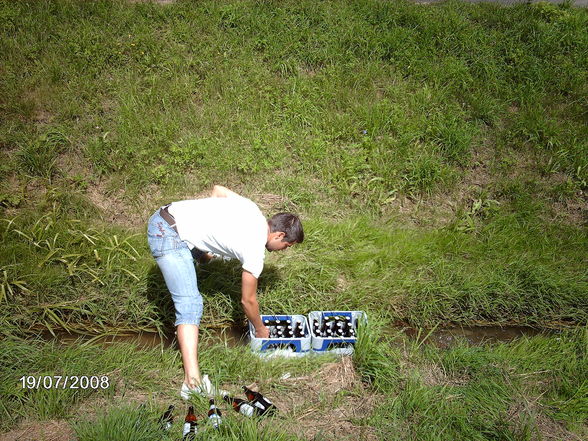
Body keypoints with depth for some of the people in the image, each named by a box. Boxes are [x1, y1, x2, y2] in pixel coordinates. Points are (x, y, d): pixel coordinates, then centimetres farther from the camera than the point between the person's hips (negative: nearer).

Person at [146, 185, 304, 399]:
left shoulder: (252, 208, 10)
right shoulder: (255, 250, -9)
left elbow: (218, 189, 24)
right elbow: (248, 301, 0)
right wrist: (260, 330, 18)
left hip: (163, 215, 10)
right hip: (169, 237, -10)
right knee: (190, 304, -15)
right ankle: (193, 380, -23)